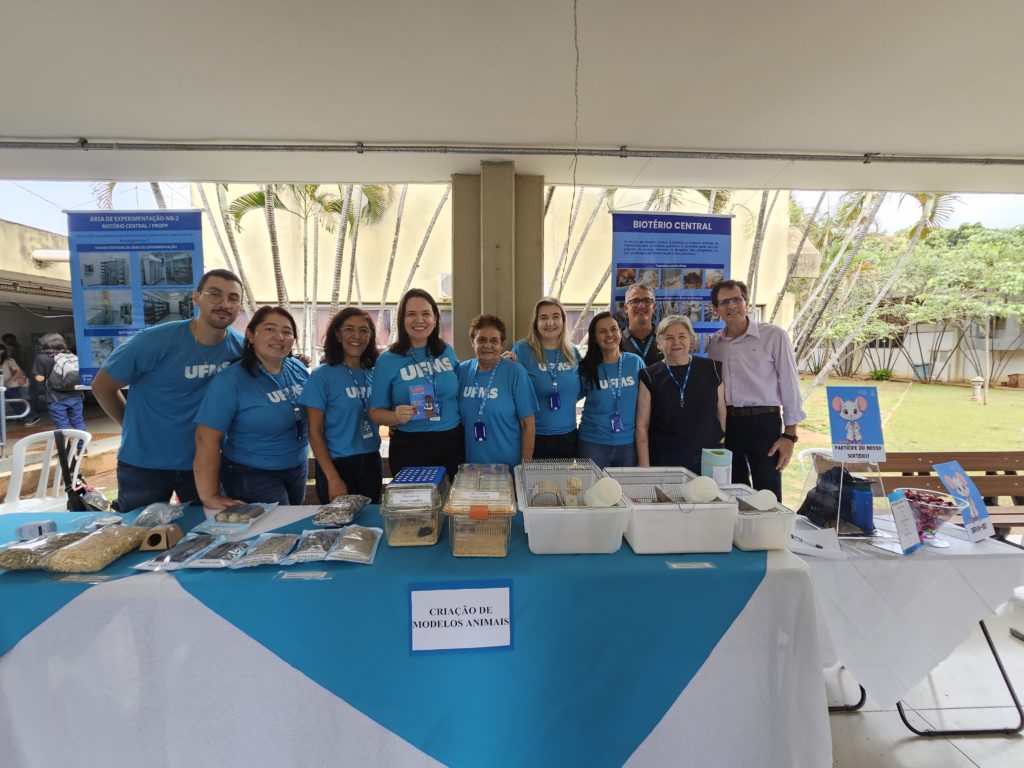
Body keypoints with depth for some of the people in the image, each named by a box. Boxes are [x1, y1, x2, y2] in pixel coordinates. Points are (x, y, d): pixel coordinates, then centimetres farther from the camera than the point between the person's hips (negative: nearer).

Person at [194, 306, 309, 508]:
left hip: (298, 469, 6)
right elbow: (207, 438, -23)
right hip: (252, 476, -6)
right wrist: (209, 496, -24)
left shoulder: (299, 370, -3)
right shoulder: (231, 380, -19)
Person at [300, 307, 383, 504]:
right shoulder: (322, 376, -9)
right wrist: (333, 477, -16)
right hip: (337, 465, -5)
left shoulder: (373, 374, 5)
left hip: (371, 462, 5)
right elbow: (314, 432, -10)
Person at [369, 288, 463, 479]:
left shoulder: (447, 352, 5)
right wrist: (397, 416, -22)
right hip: (409, 449, -3)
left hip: (452, 444, 3)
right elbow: (376, 412, -3)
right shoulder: (387, 361, -5)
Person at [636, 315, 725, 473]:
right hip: (663, 463, -1)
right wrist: (644, 466, -6)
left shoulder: (711, 369, 4)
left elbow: (721, 412, 10)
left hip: (707, 460, 2)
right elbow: (642, 425, -1)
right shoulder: (650, 377, -1)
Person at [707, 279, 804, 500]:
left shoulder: (773, 335, -6)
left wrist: (789, 435, -8)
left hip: (764, 422, -4)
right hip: (727, 423, 4)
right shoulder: (713, 343, 7)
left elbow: (790, 384, -6)